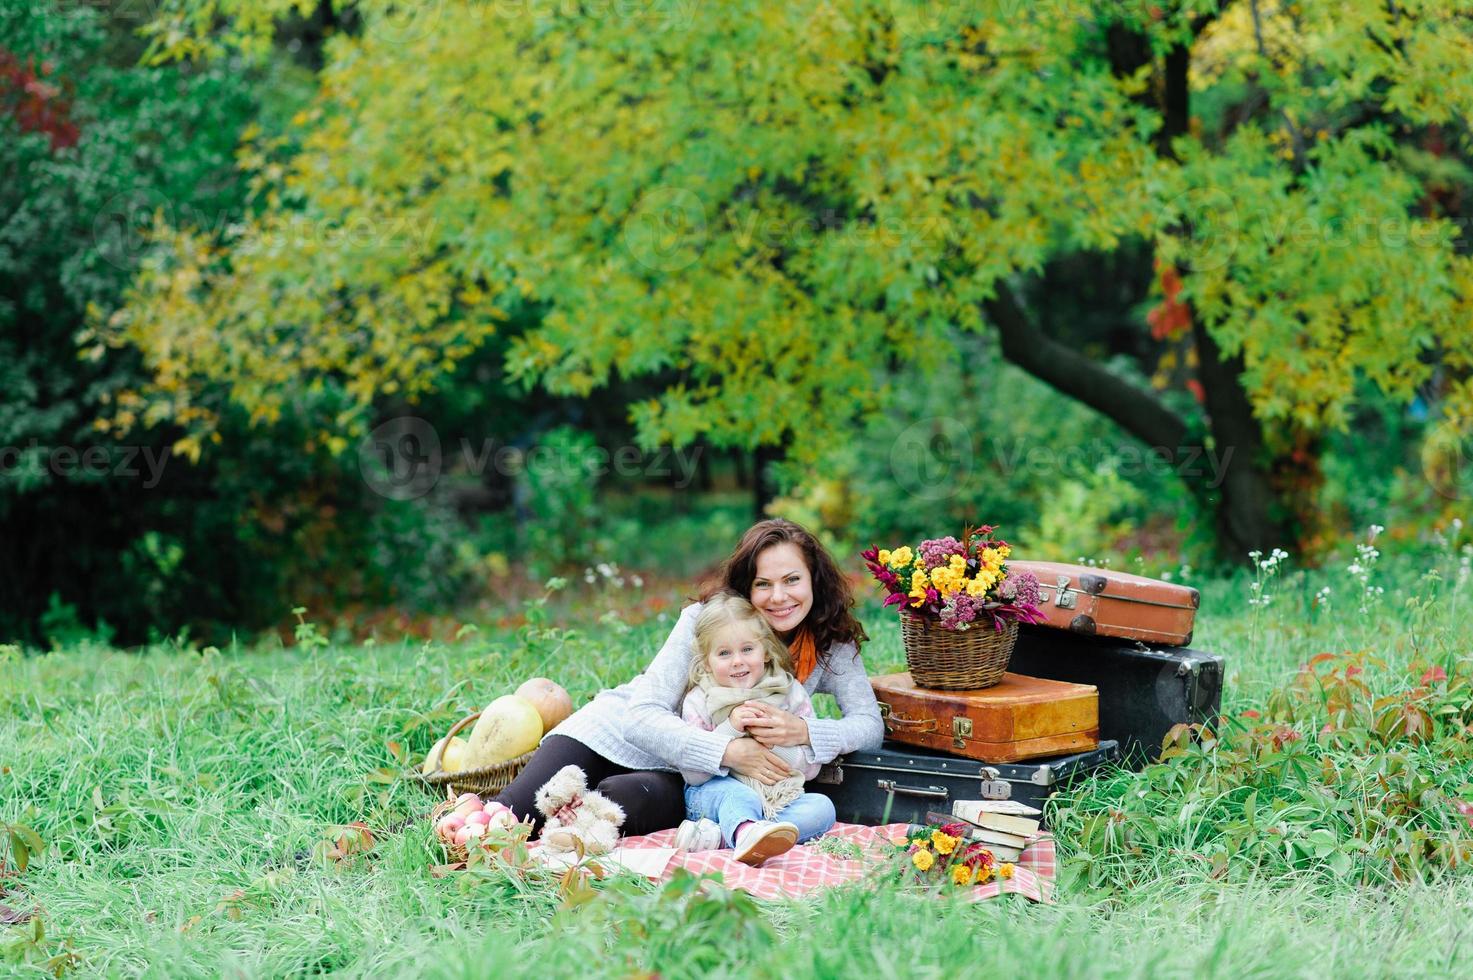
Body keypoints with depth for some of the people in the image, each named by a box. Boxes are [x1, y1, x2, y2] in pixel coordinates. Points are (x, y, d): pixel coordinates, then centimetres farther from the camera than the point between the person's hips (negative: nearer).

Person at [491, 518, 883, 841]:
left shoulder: (831, 644, -7)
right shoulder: (705, 620, -17)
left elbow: (870, 724, -13)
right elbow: (644, 715, -22)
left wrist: (803, 732, -33)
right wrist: (730, 750, -36)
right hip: (621, 730, -1)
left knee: (630, 798, -35)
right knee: (513, 811, -27)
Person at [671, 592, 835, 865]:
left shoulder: (790, 693, 2)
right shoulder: (699, 701, -3)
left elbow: (810, 767, 0)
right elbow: (692, 775, -9)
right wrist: (729, 730, -20)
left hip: (776, 800, 3)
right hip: (712, 795, -3)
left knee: (822, 806, -23)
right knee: (738, 795, -34)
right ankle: (744, 832, -71)